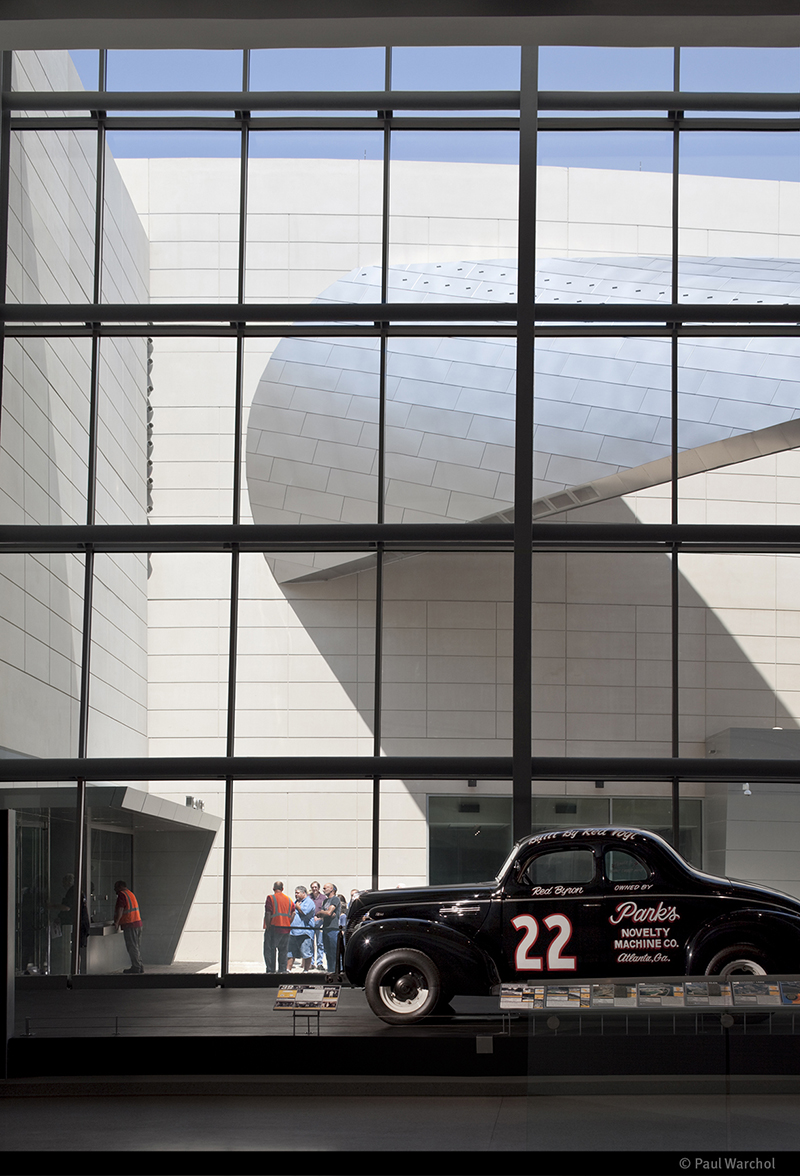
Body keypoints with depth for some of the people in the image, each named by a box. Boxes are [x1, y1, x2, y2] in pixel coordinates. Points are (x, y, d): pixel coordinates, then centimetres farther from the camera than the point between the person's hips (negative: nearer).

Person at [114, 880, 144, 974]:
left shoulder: (122, 894, -6)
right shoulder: (131, 893, 21)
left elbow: (120, 910, -16)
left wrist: (116, 922, -16)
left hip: (129, 924, -9)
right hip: (138, 923, 9)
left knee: (132, 947, -5)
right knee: (137, 946, 12)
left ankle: (136, 967, -5)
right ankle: (139, 966, 14)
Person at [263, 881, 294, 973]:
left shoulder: (271, 898, -7)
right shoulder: (289, 899, 10)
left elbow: (268, 913, -13)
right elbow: (293, 913, 8)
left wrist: (267, 926, -7)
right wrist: (288, 924, 12)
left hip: (274, 928, -5)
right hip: (286, 929, 5)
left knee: (269, 951, 0)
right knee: (283, 951, 12)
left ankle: (271, 970, -5)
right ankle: (282, 970, 12)